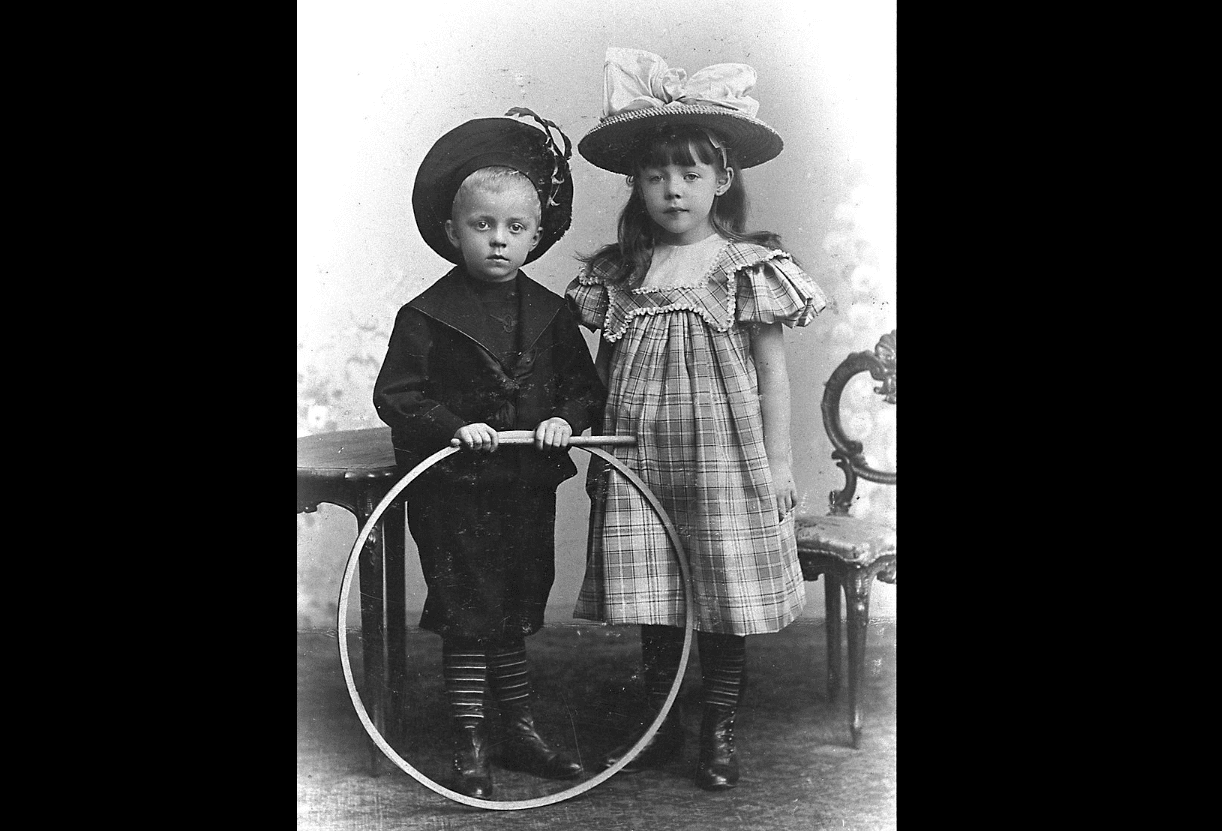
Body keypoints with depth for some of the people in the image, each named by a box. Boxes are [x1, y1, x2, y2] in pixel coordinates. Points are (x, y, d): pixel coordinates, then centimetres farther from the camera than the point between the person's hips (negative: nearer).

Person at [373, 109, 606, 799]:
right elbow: (395, 394, -9)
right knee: (468, 619, 4)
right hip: (457, 496, -4)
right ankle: (471, 747, 17)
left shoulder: (551, 313, 4)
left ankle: (521, 731, 31)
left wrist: (567, 417, -12)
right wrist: (452, 425, -22)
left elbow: (587, 384, 8)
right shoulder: (427, 316, -7)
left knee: (515, 616, 16)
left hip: (529, 490, 4)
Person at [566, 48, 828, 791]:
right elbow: (606, 372, 11)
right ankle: (660, 727, 28)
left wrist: (778, 466, -2)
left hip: (723, 458, -2)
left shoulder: (751, 269, -3)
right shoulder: (616, 274, 5)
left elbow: (772, 372, -1)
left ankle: (720, 735, 23)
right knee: (653, 601, 10)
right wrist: (599, 450, 6)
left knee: (724, 599, 5)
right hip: (639, 462, 3)